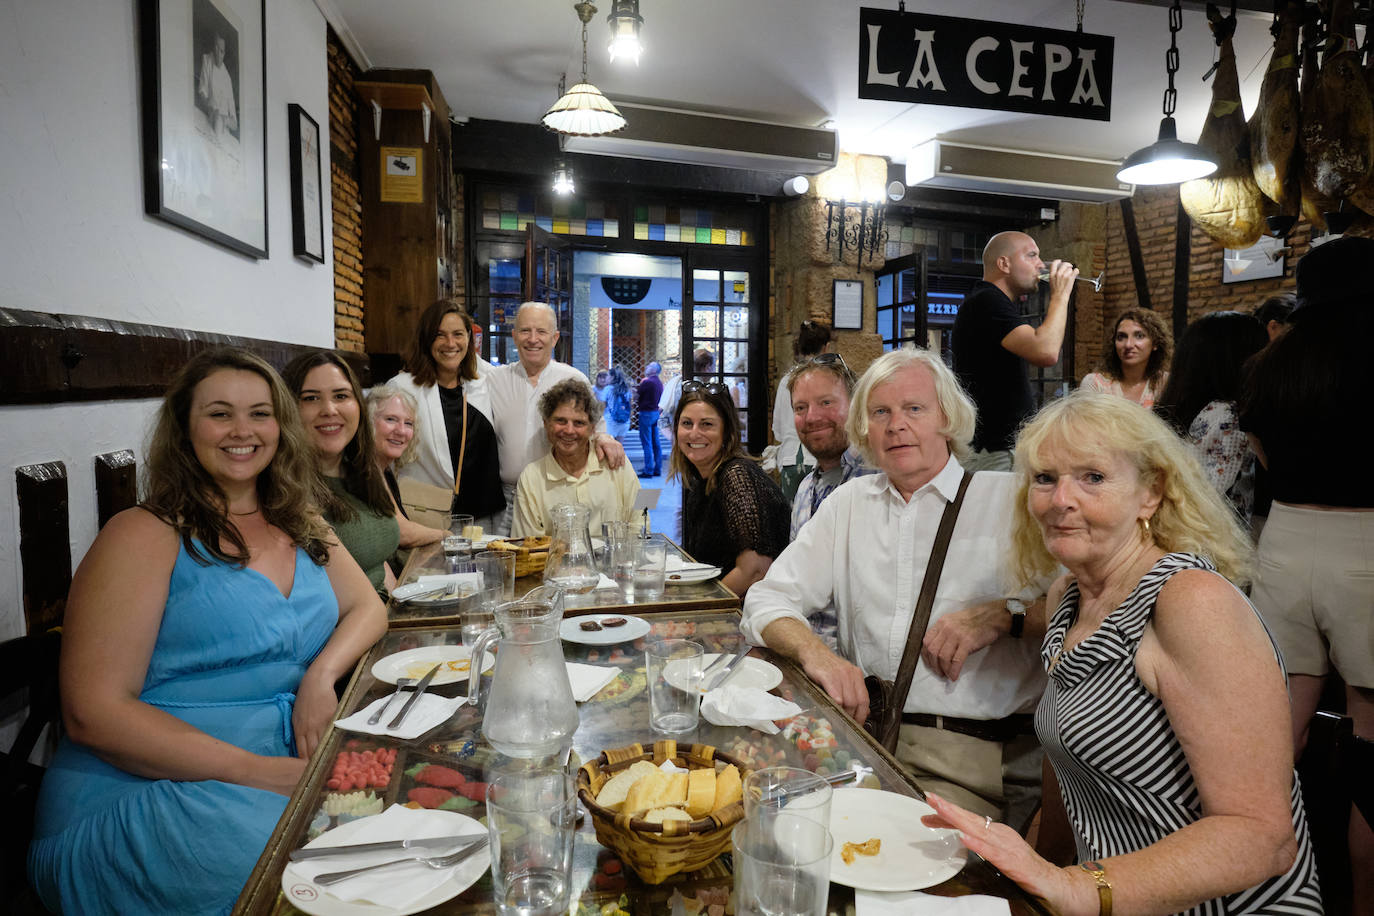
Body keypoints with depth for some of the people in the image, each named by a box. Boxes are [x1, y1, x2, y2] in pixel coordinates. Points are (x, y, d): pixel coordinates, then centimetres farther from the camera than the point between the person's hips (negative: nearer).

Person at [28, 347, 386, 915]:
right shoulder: (146, 535, -7)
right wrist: (261, 772, -22)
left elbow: (365, 607, 13)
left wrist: (321, 675, -12)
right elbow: (93, 711, -13)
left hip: (286, 767, 6)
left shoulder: (299, 523, 12)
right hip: (140, 793, -5)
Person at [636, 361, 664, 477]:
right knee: (656, 443, 10)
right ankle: (657, 469, 14)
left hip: (646, 413, -8)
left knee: (647, 443, -6)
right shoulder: (659, 383, 12)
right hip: (656, 412, 8)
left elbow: (637, 397, -6)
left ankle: (648, 471, -6)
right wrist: (640, 405, 21)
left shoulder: (646, 381, -13)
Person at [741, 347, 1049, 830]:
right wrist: (814, 651, -9)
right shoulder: (849, 503, 14)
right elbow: (766, 601, 10)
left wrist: (1001, 614, -18)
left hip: (983, 752, -3)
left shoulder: (1011, 497, 4)